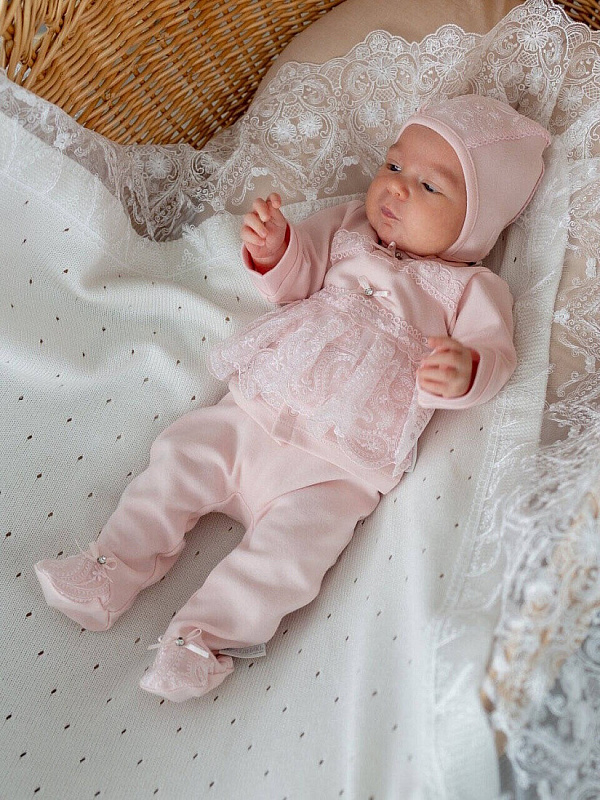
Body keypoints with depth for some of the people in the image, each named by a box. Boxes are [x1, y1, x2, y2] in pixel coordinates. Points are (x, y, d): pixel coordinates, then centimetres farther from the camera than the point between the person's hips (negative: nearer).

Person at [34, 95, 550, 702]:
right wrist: (273, 248, -15)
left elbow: (494, 353, -9)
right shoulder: (346, 229, 13)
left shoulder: (471, 288, 1)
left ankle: (206, 634, -6)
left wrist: (464, 370, -33)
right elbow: (296, 277, 9)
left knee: (291, 542, -20)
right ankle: (115, 567, 8)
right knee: (181, 455, -5)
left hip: (336, 467, -4)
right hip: (254, 413, 5)